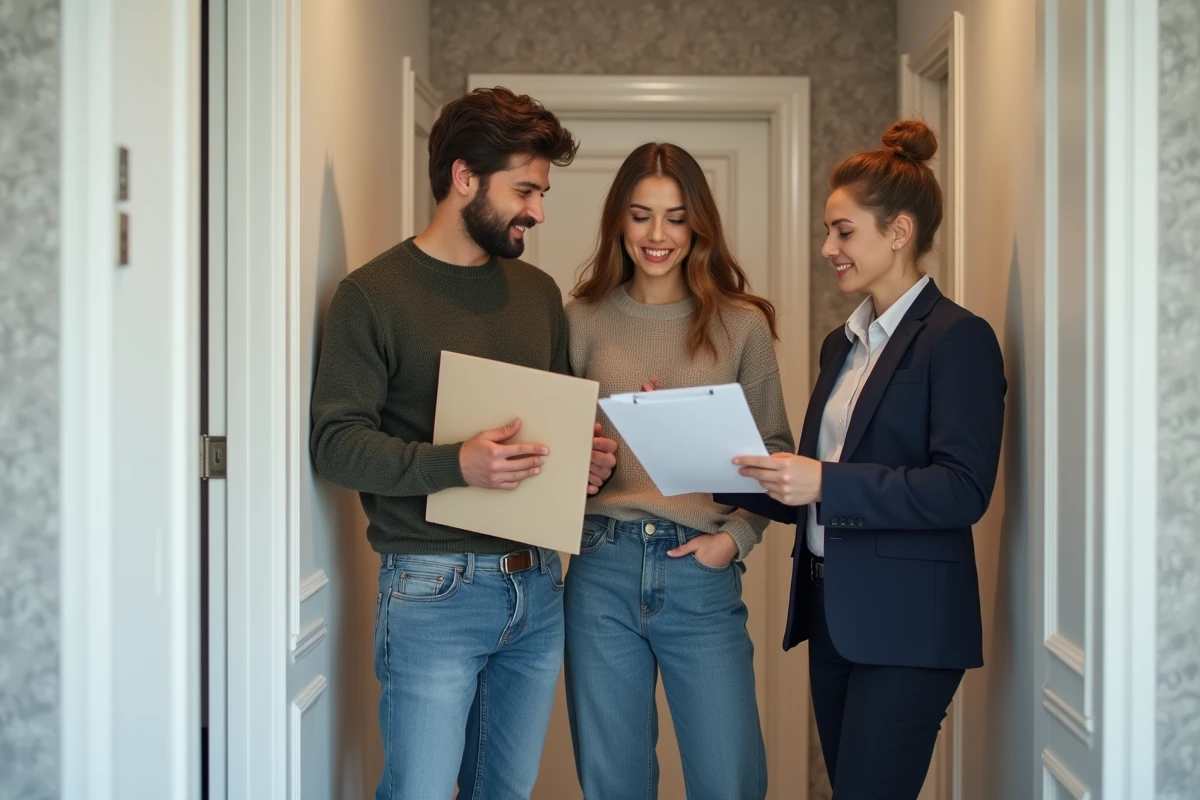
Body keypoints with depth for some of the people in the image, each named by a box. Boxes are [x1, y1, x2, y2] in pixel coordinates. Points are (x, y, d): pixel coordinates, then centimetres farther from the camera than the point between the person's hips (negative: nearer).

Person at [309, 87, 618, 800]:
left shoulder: (539, 292, 13)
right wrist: (455, 465, -26)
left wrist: (591, 456, -2)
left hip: (538, 585, 6)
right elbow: (338, 443, -12)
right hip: (435, 588, -6)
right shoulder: (375, 294, -6)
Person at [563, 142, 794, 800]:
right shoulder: (583, 321, 7)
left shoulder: (741, 325, 4)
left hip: (702, 574, -1)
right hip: (602, 571, 1)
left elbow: (773, 448, 7)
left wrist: (737, 536, -6)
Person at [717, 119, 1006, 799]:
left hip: (905, 623, -8)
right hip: (832, 612, 8)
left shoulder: (957, 338, -9)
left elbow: (964, 490, -19)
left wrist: (826, 483, -24)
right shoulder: (844, 343, 15)